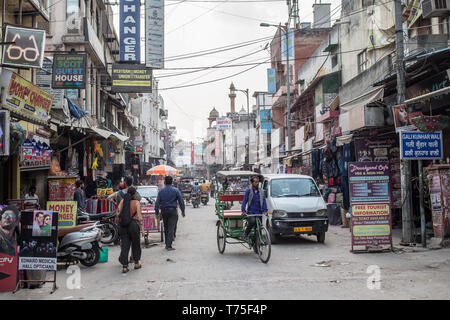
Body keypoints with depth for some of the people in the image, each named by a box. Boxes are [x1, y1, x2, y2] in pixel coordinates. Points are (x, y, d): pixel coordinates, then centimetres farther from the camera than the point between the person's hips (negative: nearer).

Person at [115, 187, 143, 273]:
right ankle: (136, 263, 26)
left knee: (124, 245, 5)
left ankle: (124, 266, 0)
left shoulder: (122, 201, 2)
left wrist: (116, 221, 14)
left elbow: (118, 212, -2)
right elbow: (139, 215, -12)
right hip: (133, 224, -2)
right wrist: (142, 227, -11)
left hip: (123, 225, 3)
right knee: (135, 244, 15)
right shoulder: (136, 202, -6)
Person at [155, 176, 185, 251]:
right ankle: (168, 246, -11)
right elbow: (181, 201, -3)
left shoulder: (161, 191, 2)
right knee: (171, 228, -4)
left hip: (164, 211, 3)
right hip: (172, 211, -3)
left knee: (166, 228, 15)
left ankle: (167, 244, 22)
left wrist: (157, 212, 6)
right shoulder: (176, 190, -3)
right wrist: (183, 211, 5)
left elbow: (157, 203, 0)